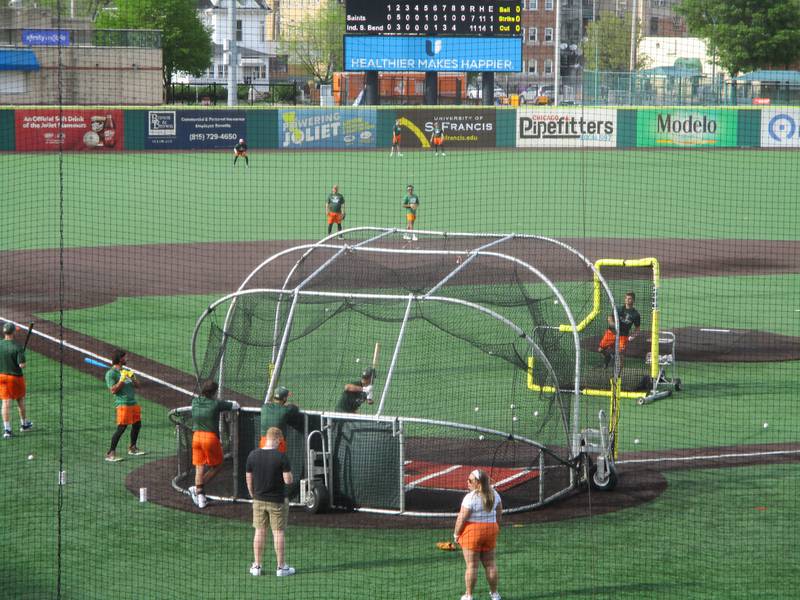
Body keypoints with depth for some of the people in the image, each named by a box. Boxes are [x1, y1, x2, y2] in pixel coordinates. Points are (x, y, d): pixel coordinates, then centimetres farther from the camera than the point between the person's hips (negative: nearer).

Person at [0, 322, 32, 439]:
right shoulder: (17, 347, -19)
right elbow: (22, 364, -22)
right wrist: (22, 362, -1)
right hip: (15, 377, -2)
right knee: (20, 401, 19)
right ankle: (24, 424, 36)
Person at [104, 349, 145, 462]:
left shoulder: (126, 371, 16)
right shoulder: (111, 373, -7)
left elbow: (137, 385, 15)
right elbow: (113, 390, -14)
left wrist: (132, 377, -4)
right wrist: (122, 379, -18)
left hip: (133, 402, 8)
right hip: (123, 403, -8)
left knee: (137, 424, 17)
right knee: (122, 428, -14)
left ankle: (132, 448, 37)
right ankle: (110, 453, -11)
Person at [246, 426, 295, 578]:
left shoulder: (253, 455, -3)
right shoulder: (281, 457, -16)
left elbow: (249, 479, 3)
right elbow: (288, 480, -16)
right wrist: (289, 475, 7)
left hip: (259, 500, 3)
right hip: (277, 501, -3)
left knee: (259, 532, 10)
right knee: (279, 533, 4)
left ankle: (256, 566, 13)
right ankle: (281, 567, 10)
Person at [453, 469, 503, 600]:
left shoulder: (470, 498, -19)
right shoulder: (494, 494, 3)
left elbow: (462, 518, -17)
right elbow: (499, 512, 13)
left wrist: (456, 534, -5)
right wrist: (496, 528, 23)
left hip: (472, 532, -6)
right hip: (491, 530, 6)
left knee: (471, 565, 0)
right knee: (490, 564, 14)